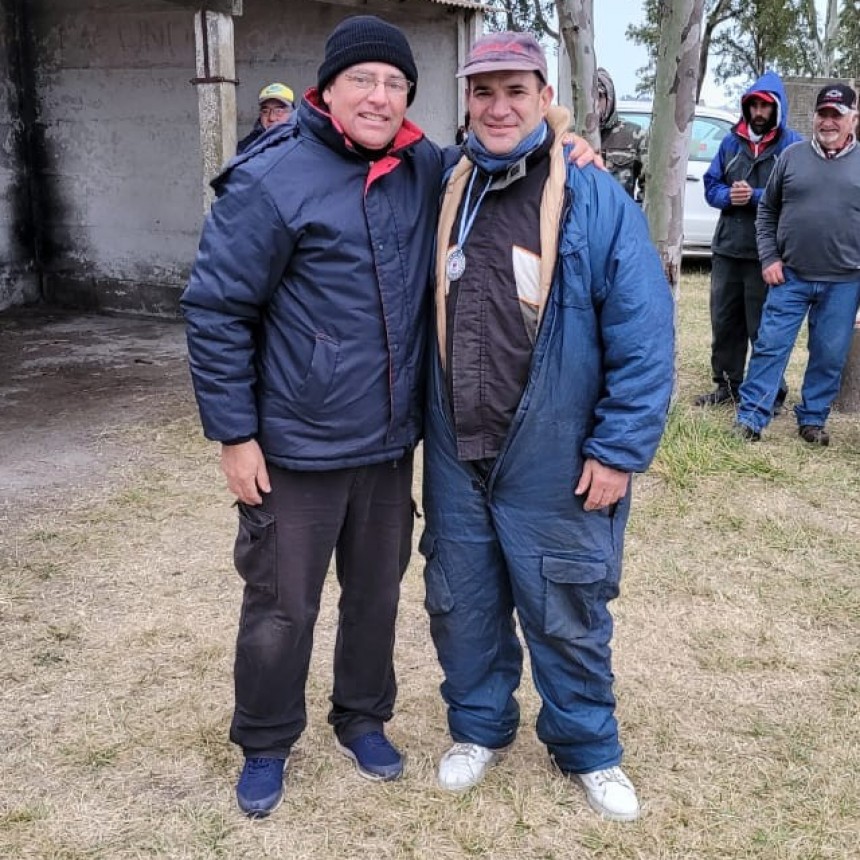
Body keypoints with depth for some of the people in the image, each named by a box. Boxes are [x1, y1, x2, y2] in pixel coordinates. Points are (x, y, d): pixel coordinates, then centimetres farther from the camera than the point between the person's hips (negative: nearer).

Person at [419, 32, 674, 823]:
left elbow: (643, 336, -12)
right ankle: (479, 728, 40)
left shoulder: (596, 200, -10)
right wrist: (425, 424, 10)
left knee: (566, 617, 11)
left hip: (555, 464, -4)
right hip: (456, 459, 5)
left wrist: (619, 450, -14)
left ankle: (588, 749, 33)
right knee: (461, 605, 17)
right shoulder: (447, 197, 5)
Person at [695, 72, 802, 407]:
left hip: (767, 254, -5)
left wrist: (754, 196, -19)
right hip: (726, 249, 5)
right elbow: (711, 185, 10)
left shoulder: (793, 145, -4)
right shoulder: (731, 142, 11)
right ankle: (727, 384, 27)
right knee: (724, 322, 13)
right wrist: (729, 196, -11)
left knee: (763, 328, 0)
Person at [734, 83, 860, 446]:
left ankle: (813, 419, 21)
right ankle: (750, 417, 6)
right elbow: (767, 210, 9)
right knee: (770, 346, -1)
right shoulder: (793, 156, 4)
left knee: (829, 356, 7)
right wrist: (769, 258, -1)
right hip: (790, 276, 0)